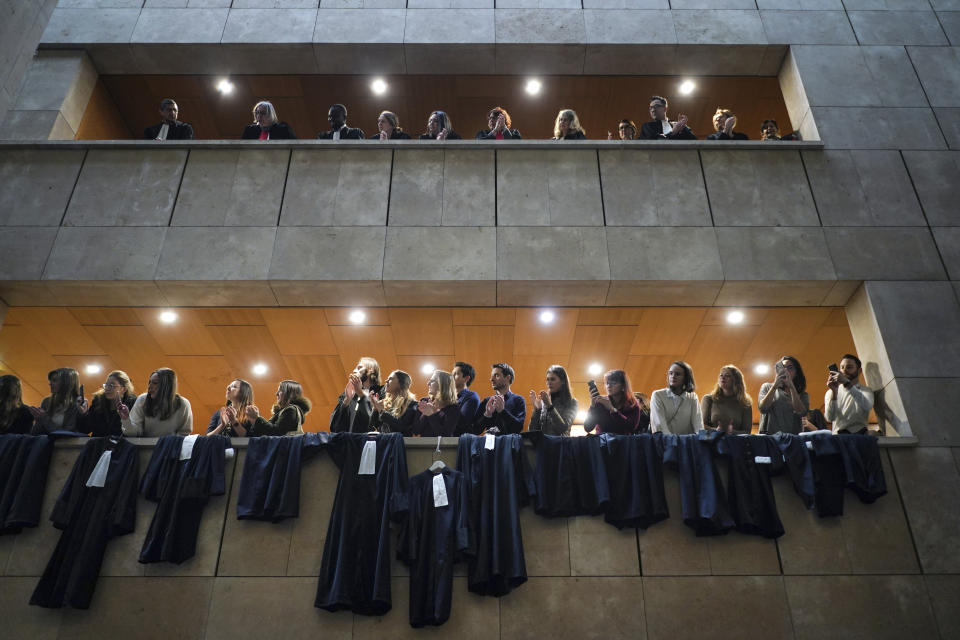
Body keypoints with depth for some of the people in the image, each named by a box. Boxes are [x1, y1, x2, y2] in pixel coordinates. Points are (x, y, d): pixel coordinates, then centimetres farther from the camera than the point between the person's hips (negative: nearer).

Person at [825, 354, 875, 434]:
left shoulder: (866, 391, 9)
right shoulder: (831, 392, 11)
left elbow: (867, 406, -16)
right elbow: (830, 418, -6)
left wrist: (847, 383, -24)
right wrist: (834, 392, -18)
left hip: (860, 436, 0)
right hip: (838, 437, 0)